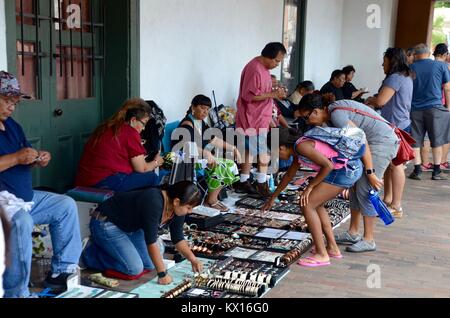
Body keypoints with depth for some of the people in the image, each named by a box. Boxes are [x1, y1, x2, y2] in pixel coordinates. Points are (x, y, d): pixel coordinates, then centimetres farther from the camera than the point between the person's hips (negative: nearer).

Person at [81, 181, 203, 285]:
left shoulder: (177, 208, -9)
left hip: (130, 227, 9)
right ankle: (91, 253, 1)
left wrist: (193, 259, -9)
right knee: (135, 268, -17)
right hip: (106, 223, -9)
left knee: (151, 264, 1)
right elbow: (151, 242, -31)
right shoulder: (153, 203, -35)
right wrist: (162, 274, -26)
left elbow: (178, 239, 3)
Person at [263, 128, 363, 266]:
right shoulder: (298, 149, 16)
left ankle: (322, 255, -1)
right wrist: (273, 197, 38)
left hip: (345, 170, -10)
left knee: (306, 205, -5)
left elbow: (328, 165, -18)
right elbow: (289, 175, 30)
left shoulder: (301, 146, -15)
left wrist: (310, 186, -9)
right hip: (352, 168, 10)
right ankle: (333, 248, 22)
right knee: (315, 203, 20)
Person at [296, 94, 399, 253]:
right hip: (374, 142, 10)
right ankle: (353, 233, 21)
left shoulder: (336, 114, -21)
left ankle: (369, 240, 1)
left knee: (364, 190, -8)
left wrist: (370, 172, -22)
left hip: (383, 142, -10)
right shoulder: (332, 114, 7)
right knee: (355, 186, 12)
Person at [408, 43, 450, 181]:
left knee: (415, 142, 8)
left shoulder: (410, 68, 4)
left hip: (415, 109, 1)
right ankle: (437, 171, 12)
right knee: (437, 141, 8)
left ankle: (417, 171, 7)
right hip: (435, 108, -1)